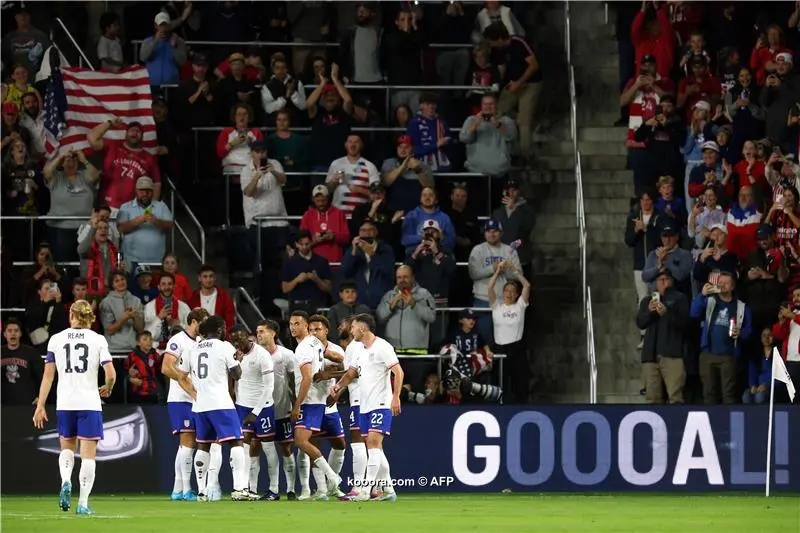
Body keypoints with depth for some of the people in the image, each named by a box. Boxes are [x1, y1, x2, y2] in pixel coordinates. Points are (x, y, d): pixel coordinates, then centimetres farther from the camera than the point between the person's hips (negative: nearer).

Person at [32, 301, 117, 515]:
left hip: (64, 403, 2)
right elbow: (111, 374, -7)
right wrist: (107, 389, 15)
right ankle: (83, 503, -3)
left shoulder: (56, 340, 2)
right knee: (88, 454, 3)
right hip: (90, 403, -2)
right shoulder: (98, 340, -2)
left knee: (67, 447, 20)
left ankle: (65, 480, -8)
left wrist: (40, 406, 5)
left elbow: (48, 374, 2)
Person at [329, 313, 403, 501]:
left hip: (381, 405, -9)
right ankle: (387, 489, 16)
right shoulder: (362, 351, 16)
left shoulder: (382, 347, -10)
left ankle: (365, 490, -23)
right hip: (365, 406, 9)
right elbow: (351, 373, 21)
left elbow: (398, 372, -14)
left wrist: (396, 397, -22)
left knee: (373, 442, -16)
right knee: (375, 448, 10)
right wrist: (338, 386, 1)